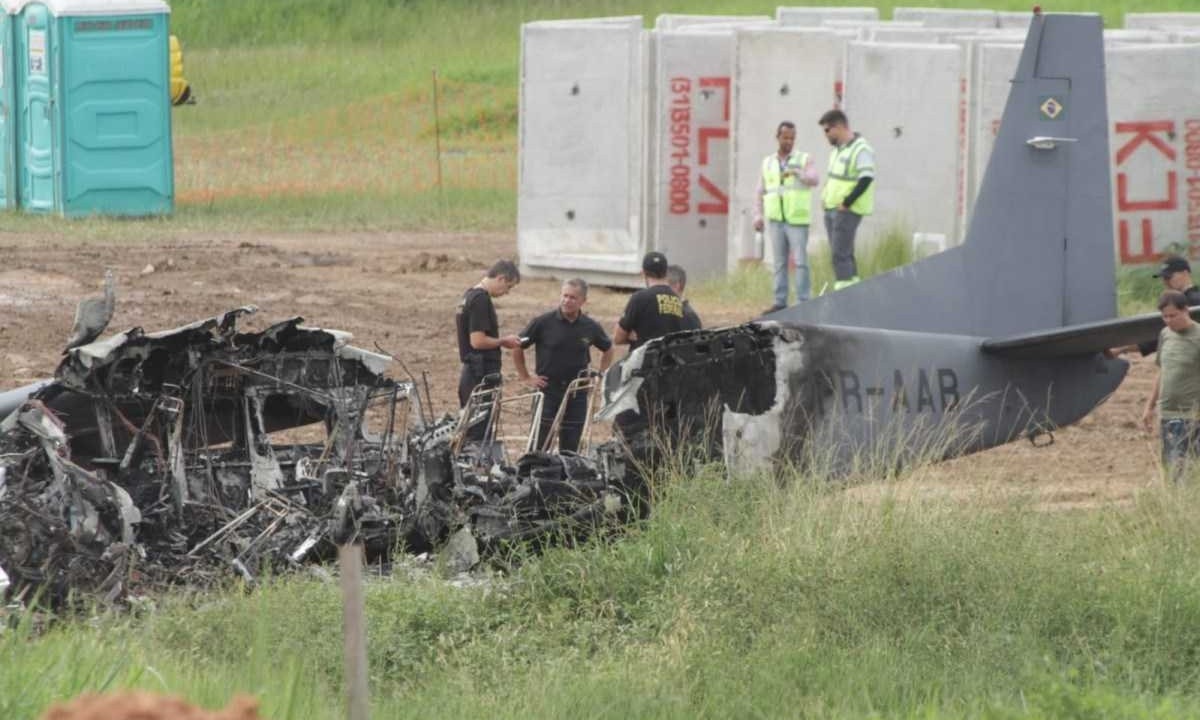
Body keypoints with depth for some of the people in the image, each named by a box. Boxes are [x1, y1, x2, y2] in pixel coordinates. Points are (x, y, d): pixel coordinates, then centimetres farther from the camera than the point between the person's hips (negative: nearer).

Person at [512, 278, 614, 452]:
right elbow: (518, 347, 3)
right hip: (548, 391, -2)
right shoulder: (543, 323, -6)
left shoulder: (590, 327, 2)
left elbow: (607, 350, 21)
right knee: (541, 444, -6)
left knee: (571, 445, 5)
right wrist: (526, 377, 1)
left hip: (577, 395, 2)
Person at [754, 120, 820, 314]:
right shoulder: (768, 163, 12)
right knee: (779, 262, 4)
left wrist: (797, 173, -37)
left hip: (797, 220, -4)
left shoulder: (804, 160, 1)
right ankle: (780, 301, 7)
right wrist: (758, 216, 3)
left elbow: (814, 180, -18)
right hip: (776, 220, 4)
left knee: (800, 261, -8)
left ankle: (803, 302, -7)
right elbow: (761, 193, 15)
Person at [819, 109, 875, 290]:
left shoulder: (861, 149, -14)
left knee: (841, 254, -13)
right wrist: (825, 197, 11)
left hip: (847, 211, -10)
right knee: (845, 255, 12)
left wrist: (846, 203, -21)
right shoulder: (838, 149, 16)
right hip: (832, 208, 10)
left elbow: (866, 179, -23)